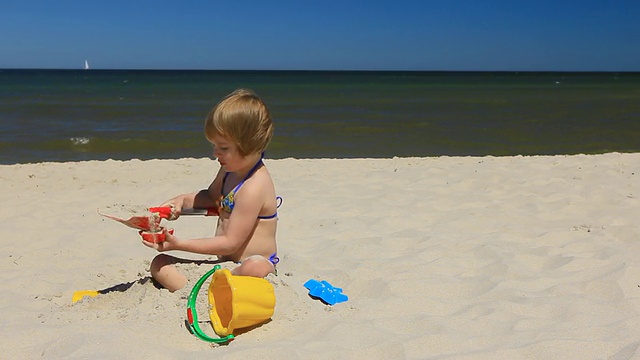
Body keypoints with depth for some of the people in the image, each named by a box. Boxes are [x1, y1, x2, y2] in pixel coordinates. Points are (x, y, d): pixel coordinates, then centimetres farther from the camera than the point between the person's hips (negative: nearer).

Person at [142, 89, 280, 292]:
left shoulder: (254, 187, -22)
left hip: (254, 263, -9)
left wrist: (179, 244, -17)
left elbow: (230, 243, -21)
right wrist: (184, 200, 7)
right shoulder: (229, 170, 7)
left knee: (255, 268, -43)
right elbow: (212, 197, 28)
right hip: (223, 264, 9)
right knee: (159, 263, -2)